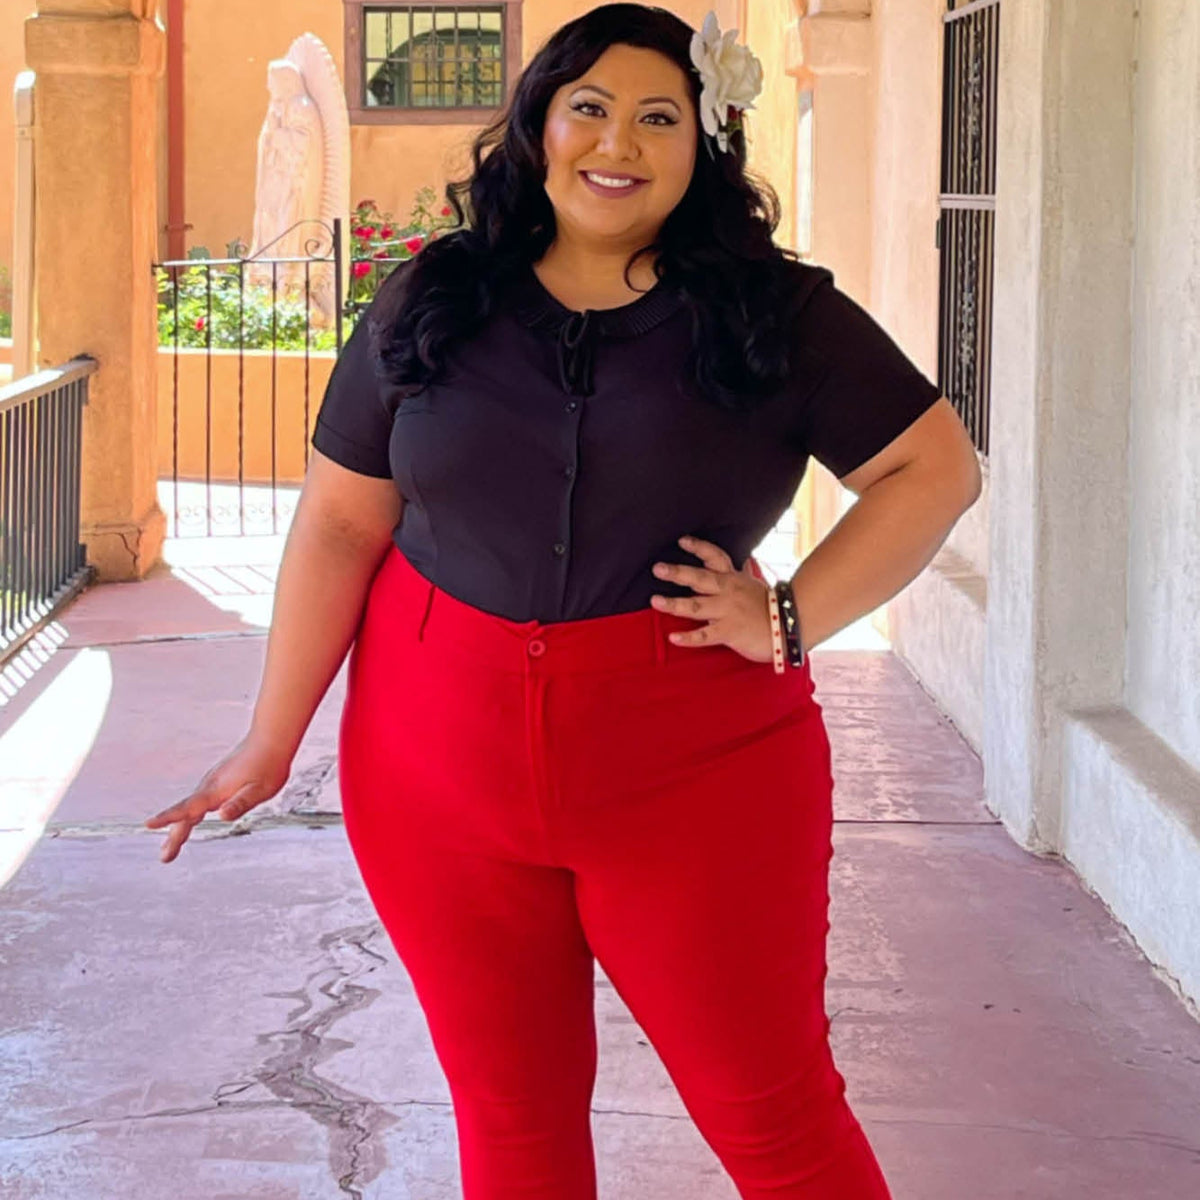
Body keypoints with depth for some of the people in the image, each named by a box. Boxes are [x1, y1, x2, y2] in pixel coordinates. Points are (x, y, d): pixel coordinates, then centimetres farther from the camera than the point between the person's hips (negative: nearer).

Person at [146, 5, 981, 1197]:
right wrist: (270, 742, 5)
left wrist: (791, 620, -11)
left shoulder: (779, 313, -1)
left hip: (697, 771, -2)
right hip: (443, 771, 2)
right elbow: (340, 522, 6)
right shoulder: (427, 307, 4)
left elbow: (936, 468, -1)